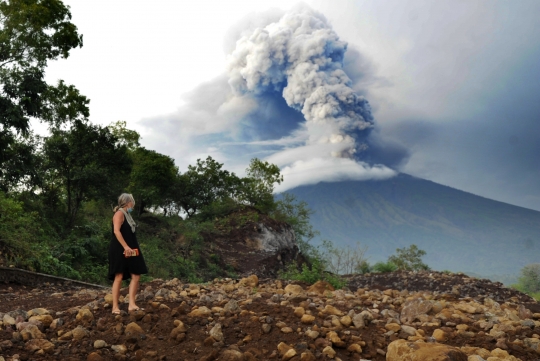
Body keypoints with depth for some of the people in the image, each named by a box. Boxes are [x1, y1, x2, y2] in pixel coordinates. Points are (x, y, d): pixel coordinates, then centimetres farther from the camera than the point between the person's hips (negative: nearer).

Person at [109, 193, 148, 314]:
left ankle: (131, 305, 0)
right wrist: (126, 247, -28)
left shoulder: (127, 214, 17)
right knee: (119, 277, -7)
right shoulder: (119, 213, -9)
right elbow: (116, 231, -22)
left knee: (136, 276, 1)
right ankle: (115, 307, -1)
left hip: (130, 250, 9)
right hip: (119, 249, -9)